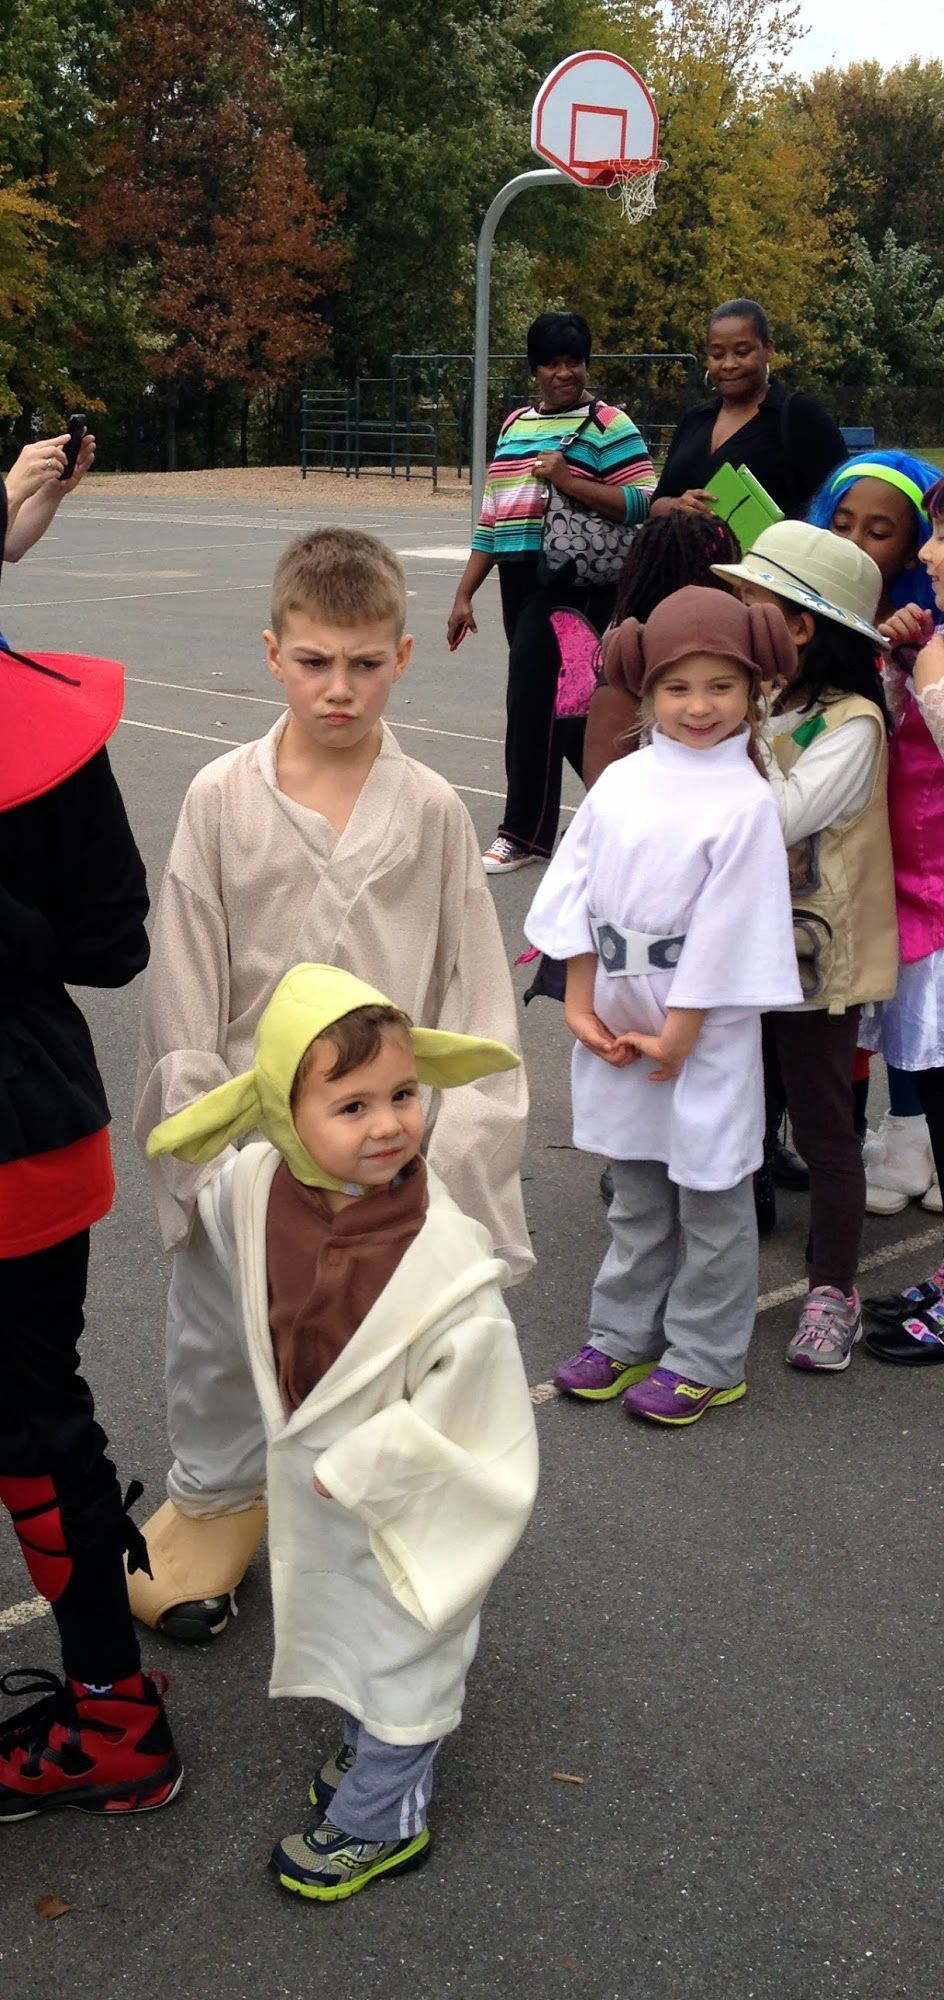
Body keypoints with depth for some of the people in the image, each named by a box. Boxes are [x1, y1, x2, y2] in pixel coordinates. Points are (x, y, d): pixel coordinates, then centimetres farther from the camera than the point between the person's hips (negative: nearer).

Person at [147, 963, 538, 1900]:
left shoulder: (445, 1258, -34)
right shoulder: (255, 1187, -18)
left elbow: (459, 1402, -27)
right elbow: (217, 1208, 7)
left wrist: (355, 1465, -21)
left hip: (400, 1496, -6)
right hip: (310, 1479, 6)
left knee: (398, 1646, 16)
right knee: (336, 1627, 28)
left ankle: (378, 1820, 37)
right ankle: (367, 1748, 54)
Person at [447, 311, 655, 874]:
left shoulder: (608, 424, -3)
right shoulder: (515, 424, 18)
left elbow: (644, 504, -13)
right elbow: (493, 514, 20)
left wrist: (568, 480, -21)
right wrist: (465, 595, 16)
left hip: (573, 582, -7)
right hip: (521, 583, 7)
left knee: (532, 699, -10)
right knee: (562, 702, 11)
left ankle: (524, 834, 0)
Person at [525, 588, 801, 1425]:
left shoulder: (745, 801, -13)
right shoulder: (621, 782, 2)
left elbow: (729, 931, -14)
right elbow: (577, 890, 4)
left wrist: (678, 1033, -13)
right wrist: (581, 1004, -2)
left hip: (706, 1037, -5)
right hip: (618, 1028, 5)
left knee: (712, 1201, 9)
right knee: (636, 1196, 19)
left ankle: (705, 1360, 22)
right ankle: (625, 1334, 33)